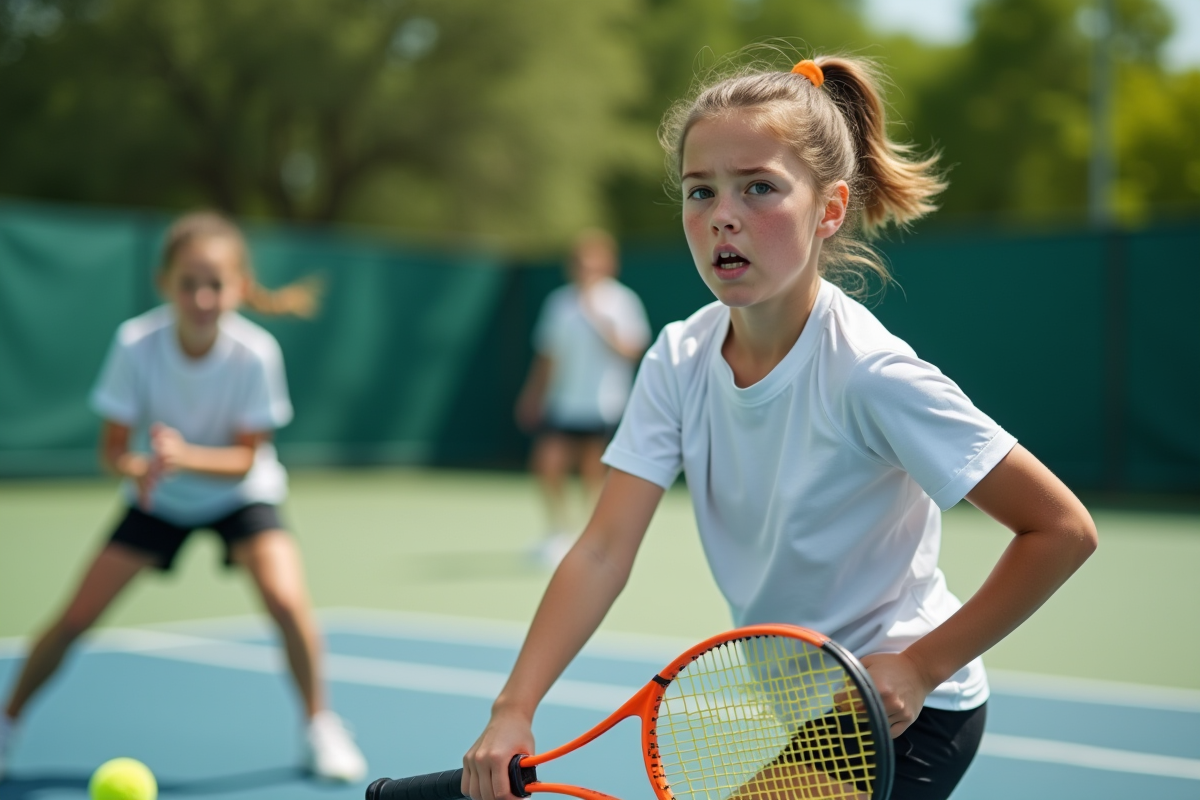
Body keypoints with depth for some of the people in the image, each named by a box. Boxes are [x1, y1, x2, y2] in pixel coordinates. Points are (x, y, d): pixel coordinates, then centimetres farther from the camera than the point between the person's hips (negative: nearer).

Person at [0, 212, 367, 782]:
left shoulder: (255, 353, -27)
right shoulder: (137, 344, -25)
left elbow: (245, 457, -21)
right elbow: (112, 448, -20)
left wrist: (185, 456, -40)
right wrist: (139, 466, -42)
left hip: (238, 493, -1)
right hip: (157, 498, 1)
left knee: (287, 601, -24)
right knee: (75, 617, -5)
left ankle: (319, 726, 0)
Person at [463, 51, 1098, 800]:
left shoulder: (869, 374, -25)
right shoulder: (680, 360, -7)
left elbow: (1063, 529, -20)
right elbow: (603, 553, -11)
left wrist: (920, 667, -20)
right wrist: (514, 710, -22)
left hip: (897, 711, -6)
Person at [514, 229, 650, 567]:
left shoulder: (622, 300, -1)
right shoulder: (560, 301, 11)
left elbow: (630, 348, -13)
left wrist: (599, 317, -19)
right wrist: (533, 396, 17)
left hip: (602, 404, -3)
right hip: (562, 401, 3)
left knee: (594, 471, -1)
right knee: (549, 463, -9)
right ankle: (560, 535, 5)